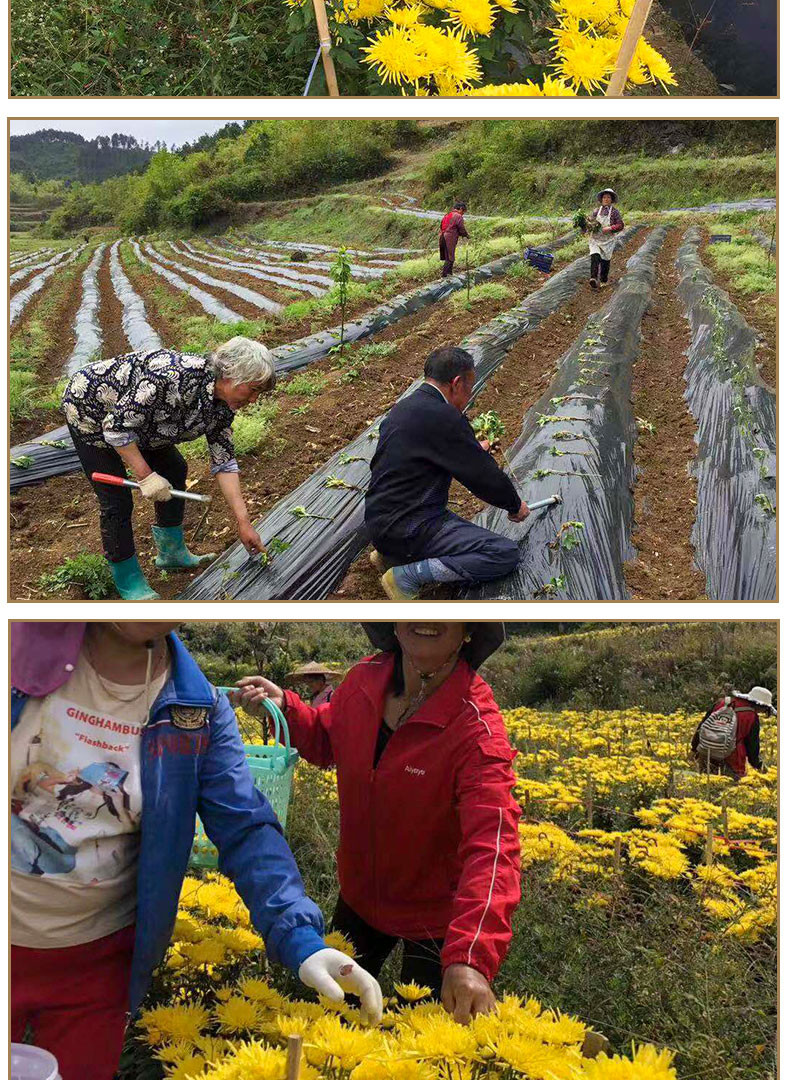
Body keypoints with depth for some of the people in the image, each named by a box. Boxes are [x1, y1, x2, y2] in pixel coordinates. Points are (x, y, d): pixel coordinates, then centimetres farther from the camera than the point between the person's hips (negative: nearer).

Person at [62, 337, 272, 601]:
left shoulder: (222, 406, -10)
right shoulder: (176, 376, -38)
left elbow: (224, 463, -2)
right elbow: (117, 425, -32)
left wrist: (243, 522, -4)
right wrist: (145, 476, -27)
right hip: (89, 410, -8)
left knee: (174, 470, 12)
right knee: (116, 502, -8)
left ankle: (171, 552, 29)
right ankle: (128, 580, 11)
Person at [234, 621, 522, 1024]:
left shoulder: (478, 730, -32)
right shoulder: (363, 680, -14)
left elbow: (491, 846, -42)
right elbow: (327, 742, 7)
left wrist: (470, 959, -55)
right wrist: (284, 706, -14)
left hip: (434, 918, -5)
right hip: (359, 896, 6)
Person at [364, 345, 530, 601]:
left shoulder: (401, 408, 10)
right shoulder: (444, 417, -18)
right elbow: (485, 476, -11)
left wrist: (473, 450, 32)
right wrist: (515, 505, 6)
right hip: (408, 529, -10)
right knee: (506, 554, -13)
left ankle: (389, 554, 17)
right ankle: (407, 575, -14)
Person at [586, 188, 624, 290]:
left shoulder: (614, 211, -1)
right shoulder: (597, 210, 10)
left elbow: (620, 225, -6)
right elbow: (589, 220, 16)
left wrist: (610, 228, -20)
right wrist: (589, 225, -7)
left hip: (608, 240, -2)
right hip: (595, 239, 2)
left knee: (605, 260, 4)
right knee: (595, 257, -18)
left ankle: (604, 281, 19)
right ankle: (593, 279, -27)